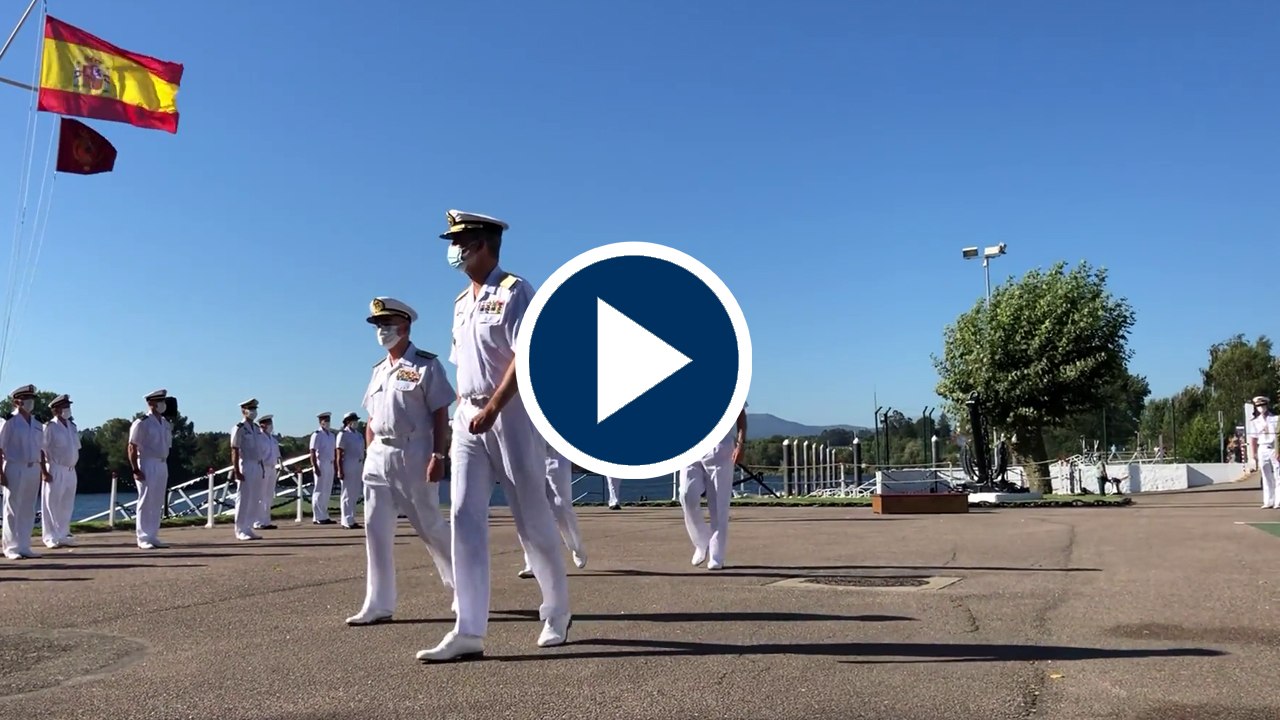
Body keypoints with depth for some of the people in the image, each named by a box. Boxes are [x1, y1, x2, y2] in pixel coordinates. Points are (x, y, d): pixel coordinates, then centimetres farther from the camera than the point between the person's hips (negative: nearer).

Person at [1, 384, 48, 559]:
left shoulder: (37, 425, 13)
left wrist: (44, 471, 11)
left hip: (34, 469, 6)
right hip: (15, 468, -6)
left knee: (28, 510, 8)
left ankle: (24, 546, 14)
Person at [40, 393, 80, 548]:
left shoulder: (72, 427, 13)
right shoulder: (49, 427, -9)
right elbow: (42, 449, -13)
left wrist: (73, 464, 9)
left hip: (71, 471, 7)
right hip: (56, 471, -7)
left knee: (67, 505, 11)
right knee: (52, 505, -2)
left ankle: (63, 535, 18)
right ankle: (51, 537, 4)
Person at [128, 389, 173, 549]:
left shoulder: (166, 424, 12)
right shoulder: (141, 423, -10)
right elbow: (132, 448, -11)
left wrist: (164, 464, 11)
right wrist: (135, 470, -16)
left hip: (162, 465, 7)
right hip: (147, 465, -7)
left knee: (158, 503, 10)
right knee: (146, 503, -3)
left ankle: (153, 536, 17)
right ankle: (143, 539, 3)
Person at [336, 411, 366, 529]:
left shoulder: (359, 434, 17)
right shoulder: (343, 434, -5)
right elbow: (339, 454, -10)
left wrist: (363, 467, 16)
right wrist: (340, 470, -15)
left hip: (359, 466, 8)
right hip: (348, 466, -7)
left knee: (355, 493, 11)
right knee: (348, 494, -4)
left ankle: (351, 520, 18)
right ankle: (347, 521, -1)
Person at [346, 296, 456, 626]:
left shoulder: (426, 364, -5)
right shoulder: (378, 370, 16)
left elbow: (440, 414, -10)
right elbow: (371, 419, 19)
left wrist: (437, 455, -16)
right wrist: (369, 456, 12)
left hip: (412, 454, -7)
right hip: (378, 456, 7)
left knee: (430, 525, 2)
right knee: (375, 529, 3)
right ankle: (379, 604, 9)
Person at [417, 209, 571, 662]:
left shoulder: (514, 291, -6)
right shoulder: (461, 302, 17)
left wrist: (492, 409, -26)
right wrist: (464, 415, 16)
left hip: (511, 413, -7)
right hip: (469, 418, 7)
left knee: (532, 519, 2)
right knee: (464, 519, -3)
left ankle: (557, 614, 21)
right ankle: (469, 631, -2)